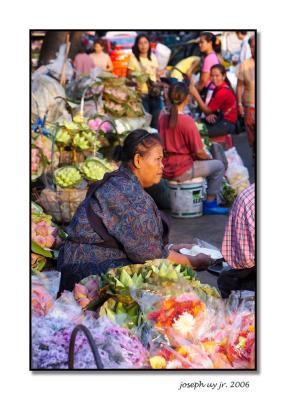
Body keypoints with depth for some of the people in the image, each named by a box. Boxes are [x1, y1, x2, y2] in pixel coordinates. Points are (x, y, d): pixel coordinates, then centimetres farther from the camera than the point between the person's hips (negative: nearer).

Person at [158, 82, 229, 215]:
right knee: (218, 166, 8)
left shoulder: (162, 117, 1)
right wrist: (209, 157, 7)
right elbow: (199, 153, -16)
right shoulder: (187, 121, -20)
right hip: (182, 171, -8)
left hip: (165, 169, 8)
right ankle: (210, 204, 12)